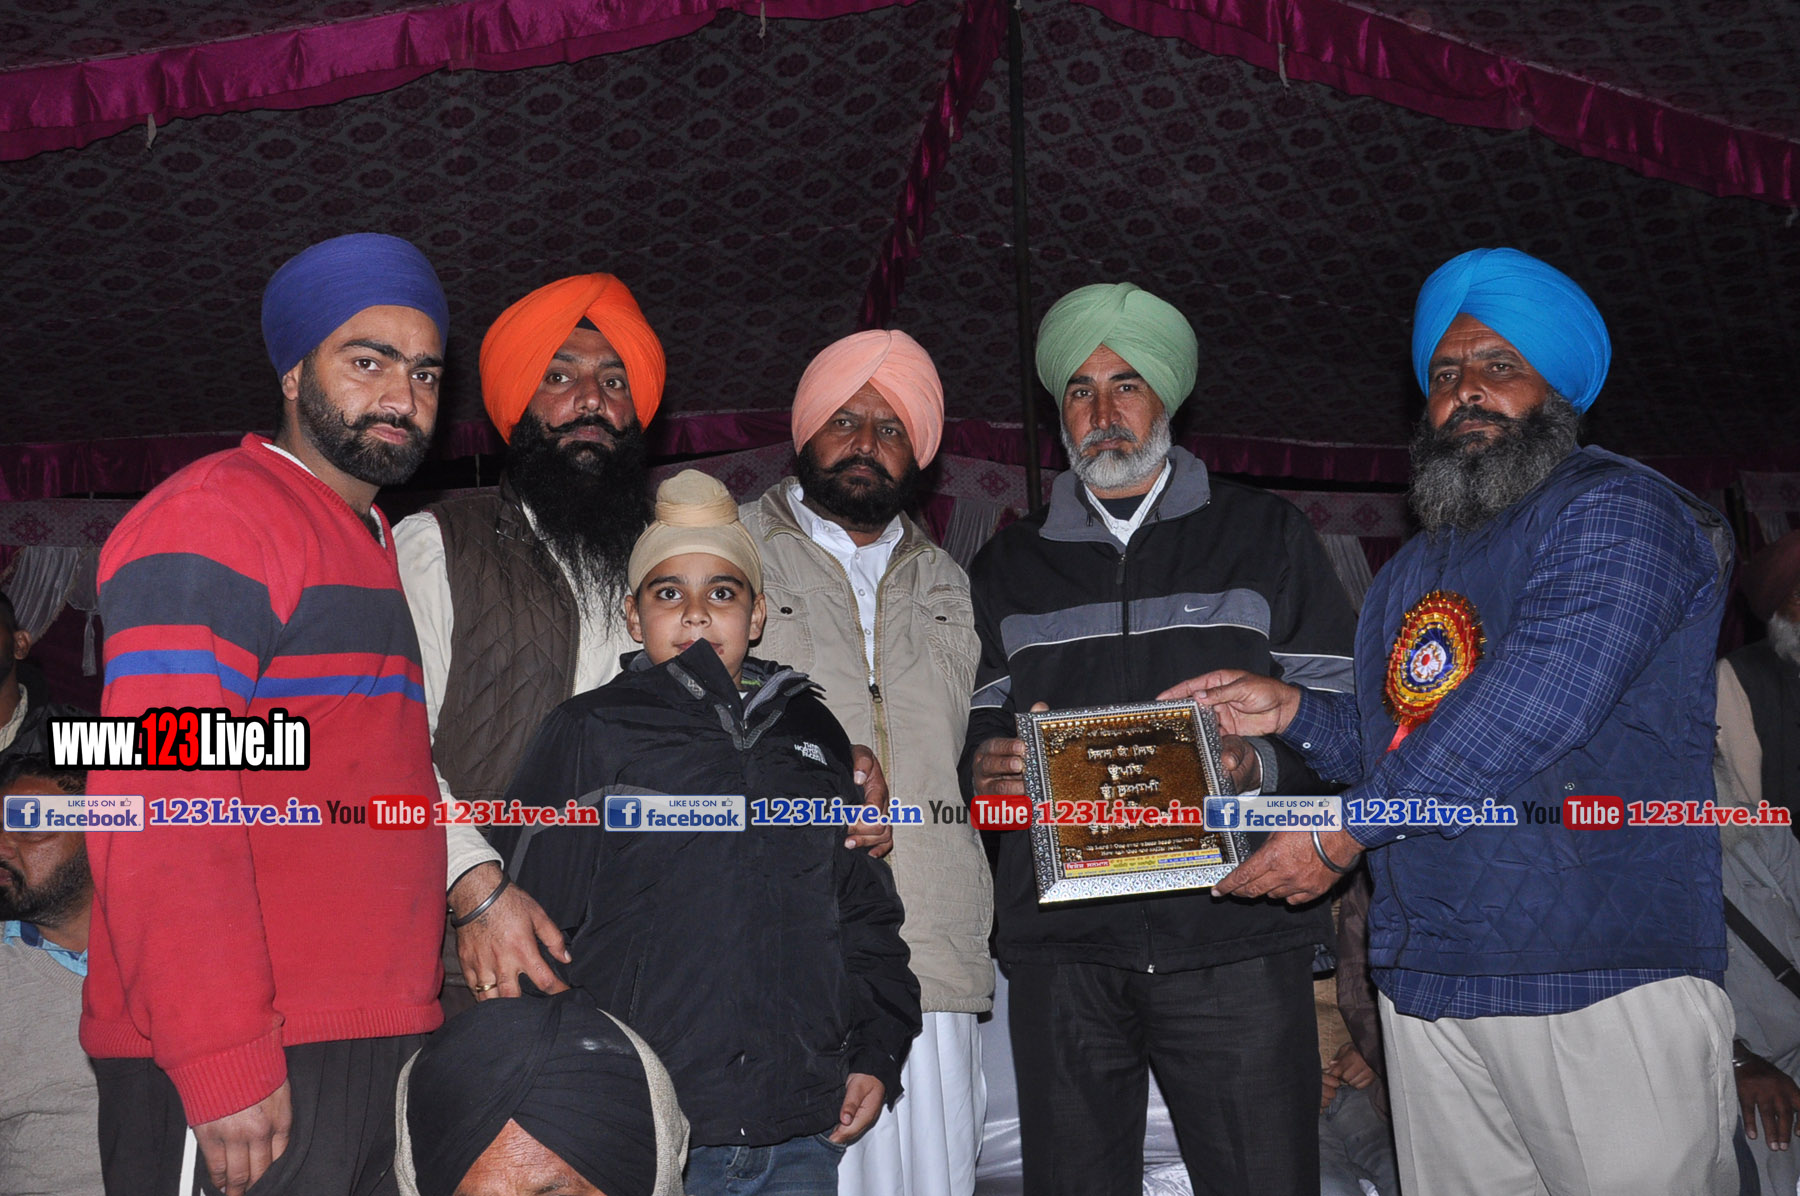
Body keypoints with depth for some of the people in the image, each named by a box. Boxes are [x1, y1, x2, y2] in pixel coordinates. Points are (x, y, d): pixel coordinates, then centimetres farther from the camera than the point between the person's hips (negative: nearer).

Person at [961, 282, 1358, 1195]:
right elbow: (972, 728, 16)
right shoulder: (1008, 565, 17)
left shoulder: (1262, 535, 11)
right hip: (1060, 940, 2)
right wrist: (984, 767, -6)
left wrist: (1259, 765, -14)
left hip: (1232, 935, -2)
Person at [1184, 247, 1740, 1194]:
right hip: (1425, 986, 7)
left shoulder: (1616, 512, -6)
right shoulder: (1411, 575, 21)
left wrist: (1348, 829, -17)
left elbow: (1532, 709, -20)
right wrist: (1292, 711, 7)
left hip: (1602, 982, -6)